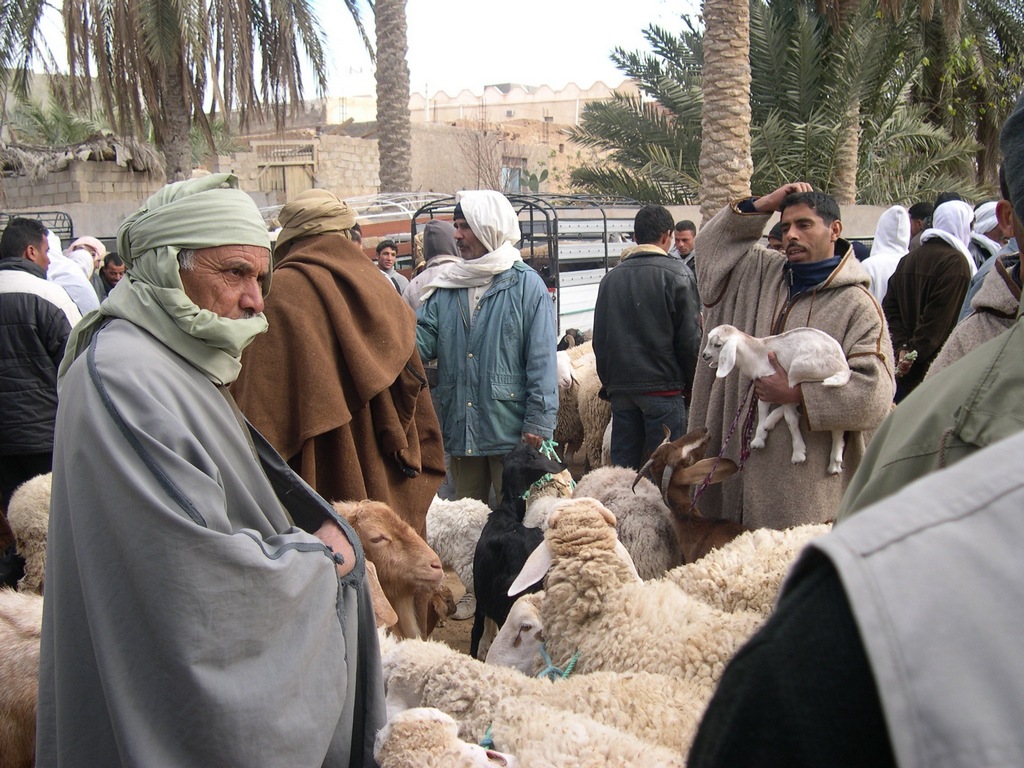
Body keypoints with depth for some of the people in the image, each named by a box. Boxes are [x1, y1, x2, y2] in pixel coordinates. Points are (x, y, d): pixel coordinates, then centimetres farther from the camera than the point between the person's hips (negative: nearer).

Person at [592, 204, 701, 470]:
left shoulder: (611, 277, 11)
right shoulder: (677, 274, -6)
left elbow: (599, 339, 14)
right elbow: (690, 338, -8)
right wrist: (691, 383, 4)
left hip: (620, 388, 5)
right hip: (663, 386, -5)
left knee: (622, 463, 9)